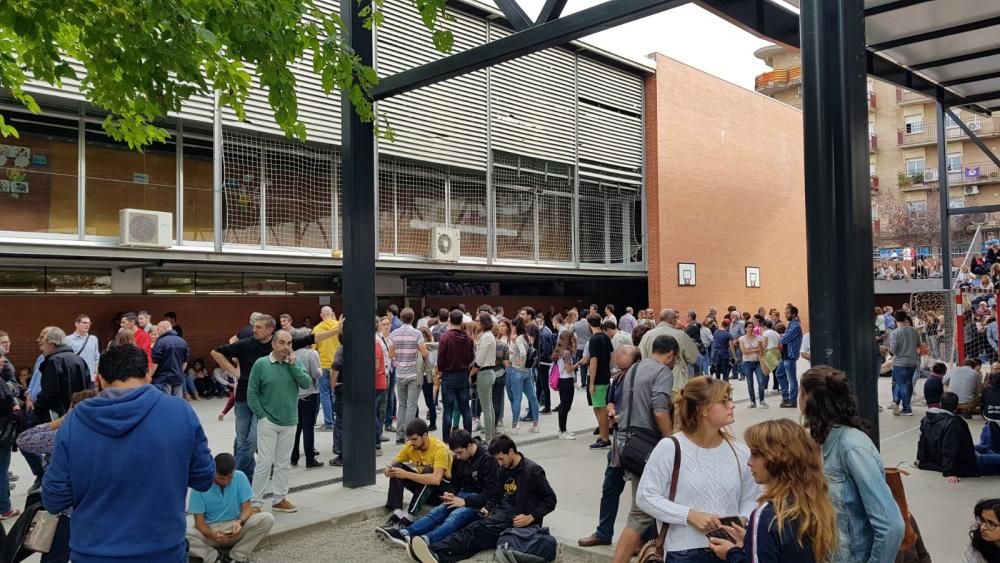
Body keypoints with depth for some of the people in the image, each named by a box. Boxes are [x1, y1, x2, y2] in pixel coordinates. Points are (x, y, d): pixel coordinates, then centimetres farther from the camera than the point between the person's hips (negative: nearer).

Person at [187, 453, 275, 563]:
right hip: (210, 530, -1)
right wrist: (212, 534, -33)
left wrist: (240, 522, -30)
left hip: (235, 527, 1)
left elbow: (247, 507, -7)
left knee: (267, 519, -25)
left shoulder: (240, 478, -11)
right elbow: (199, 520, -13)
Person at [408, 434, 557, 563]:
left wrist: (531, 517, -18)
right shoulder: (504, 470, 13)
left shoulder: (532, 471, -9)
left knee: (480, 529, -29)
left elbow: (550, 500, -7)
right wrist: (488, 509, 2)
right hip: (503, 512, 7)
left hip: (519, 521, -7)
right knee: (477, 529, -24)